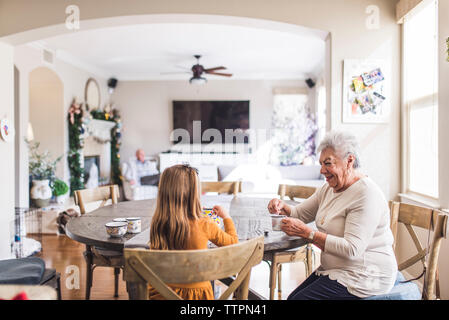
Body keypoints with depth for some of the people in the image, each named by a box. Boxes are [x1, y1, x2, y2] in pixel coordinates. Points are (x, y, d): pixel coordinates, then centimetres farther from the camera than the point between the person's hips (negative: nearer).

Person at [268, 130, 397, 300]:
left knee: (300, 299, -17)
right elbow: (299, 214, 15)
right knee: (292, 297, -3)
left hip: (364, 277, -8)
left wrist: (307, 233, -29)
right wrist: (282, 207, -8)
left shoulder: (366, 194, -20)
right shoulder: (328, 189, 8)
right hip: (335, 270, 8)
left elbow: (352, 249, -27)